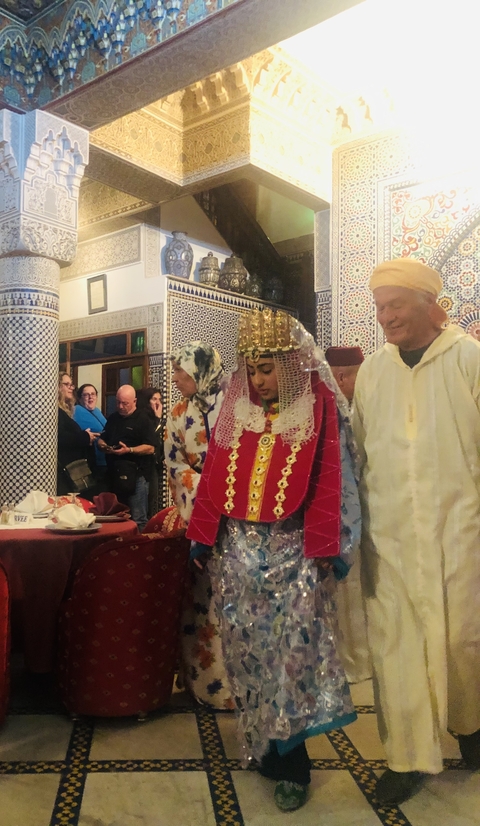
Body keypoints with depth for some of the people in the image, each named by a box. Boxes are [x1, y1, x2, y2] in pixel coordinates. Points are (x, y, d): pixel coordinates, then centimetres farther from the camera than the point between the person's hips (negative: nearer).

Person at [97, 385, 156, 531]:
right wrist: (103, 446, -1)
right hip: (115, 474, 7)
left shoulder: (143, 419, -5)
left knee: (138, 519, -6)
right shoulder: (112, 418, 16)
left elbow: (150, 448, -12)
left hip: (136, 475, -7)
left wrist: (129, 450, -24)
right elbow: (101, 439, 23)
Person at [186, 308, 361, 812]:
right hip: (237, 548, 4)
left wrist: (323, 549, -12)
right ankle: (263, 746, 27)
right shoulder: (236, 409, 7)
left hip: (292, 548, -3)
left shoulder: (316, 407, -4)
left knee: (293, 645, -4)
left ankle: (288, 761, 13)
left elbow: (327, 482, -7)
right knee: (245, 646, 9)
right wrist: (202, 538, 3)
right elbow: (213, 476, 6)